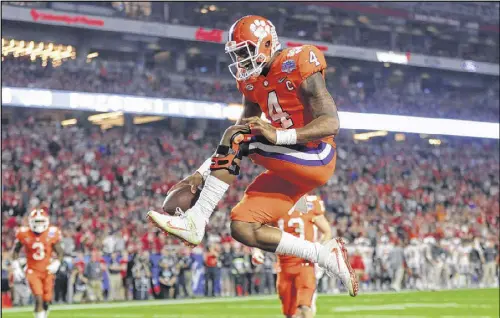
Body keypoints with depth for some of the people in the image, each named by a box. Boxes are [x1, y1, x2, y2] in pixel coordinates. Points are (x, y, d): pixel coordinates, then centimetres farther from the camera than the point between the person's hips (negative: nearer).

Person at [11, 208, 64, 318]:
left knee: (46, 301, 4)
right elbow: (16, 251, 5)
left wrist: (56, 264, -17)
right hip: (33, 271, -2)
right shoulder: (24, 234, -8)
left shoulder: (51, 234, -7)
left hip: (47, 271, 2)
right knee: (39, 299, -17)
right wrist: (16, 267, -2)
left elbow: (60, 253, 0)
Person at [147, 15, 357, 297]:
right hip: (288, 169, 9)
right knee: (243, 228, -2)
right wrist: (202, 173, 0)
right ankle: (326, 255, 3)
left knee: (235, 139, -23)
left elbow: (331, 124, -22)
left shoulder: (299, 69, -14)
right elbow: (241, 131, 12)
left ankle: (196, 221, -23)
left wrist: (279, 136, -35)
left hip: (316, 158, -9)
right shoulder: (252, 82, 11)